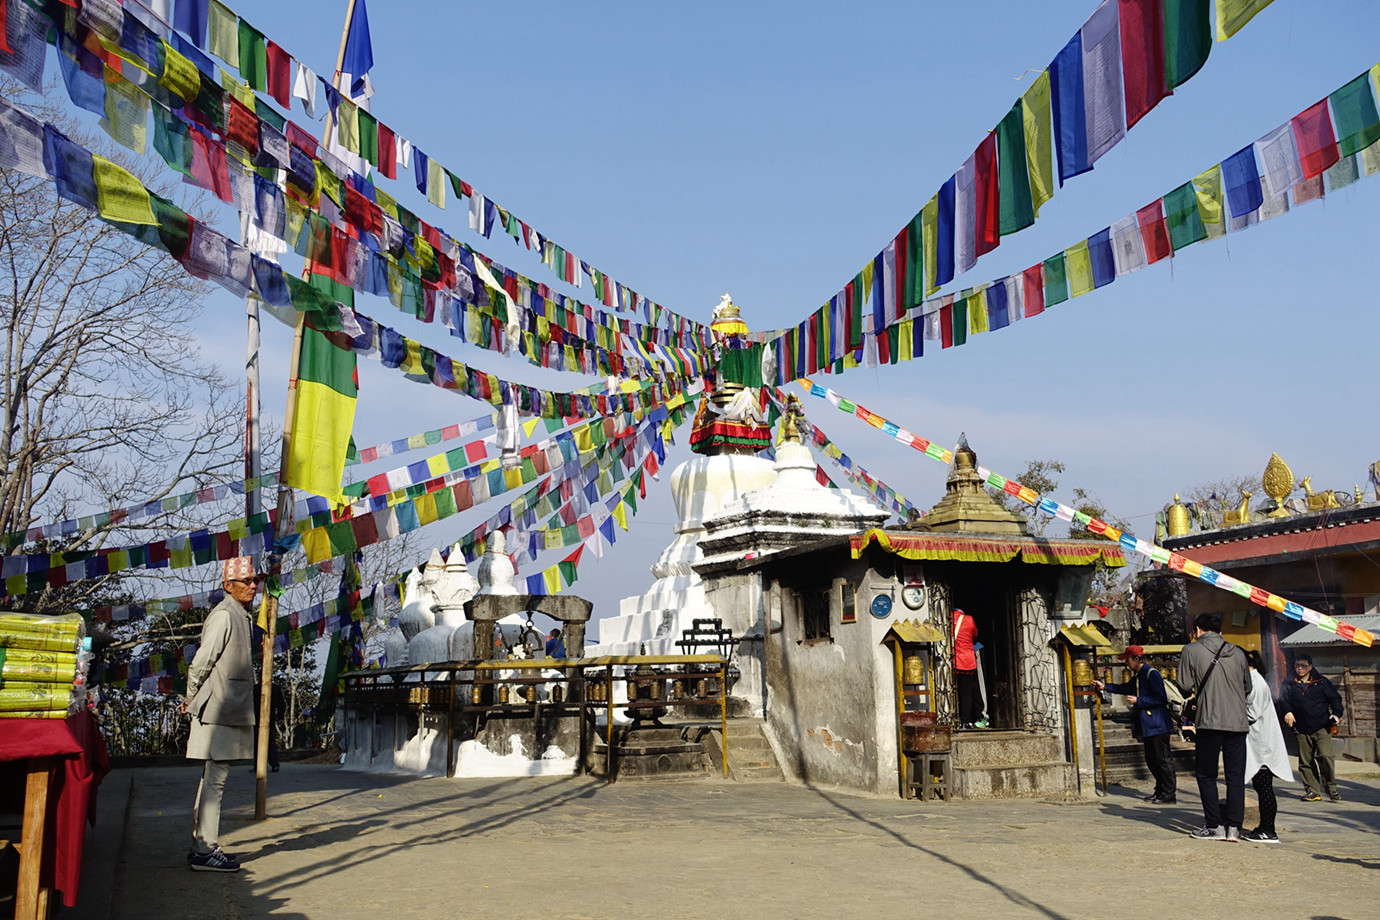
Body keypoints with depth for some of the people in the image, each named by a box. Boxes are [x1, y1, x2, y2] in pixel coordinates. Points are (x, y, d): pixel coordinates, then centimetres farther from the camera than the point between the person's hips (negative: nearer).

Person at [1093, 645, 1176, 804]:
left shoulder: (1152, 674, -15)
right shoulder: (1137, 676, 14)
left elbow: (1160, 699, -20)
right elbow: (1127, 688, 34)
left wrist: (1138, 700, -18)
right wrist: (1105, 686, 31)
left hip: (1158, 725, -10)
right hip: (1147, 726, 10)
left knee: (1162, 759, -5)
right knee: (1151, 760, 14)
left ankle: (1170, 793, 0)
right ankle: (1160, 790, 23)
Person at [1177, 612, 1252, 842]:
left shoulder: (1191, 650, -1)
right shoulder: (1237, 653, 10)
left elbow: (1186, 687, -4)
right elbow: (1248, 688, 17)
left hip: (1210, 722, -4)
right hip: (1238, 722, 4)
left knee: (1206, 775, 6)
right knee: (1236, 776, 7)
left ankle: (1214, 827, 5)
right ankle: (1234, 827, 5)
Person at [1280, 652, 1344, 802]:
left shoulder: (1322, 682, 8)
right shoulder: (1290, 685, 11)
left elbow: (1334, 698, 6)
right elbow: (1284, 700, 6)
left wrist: (1336, 714, -10)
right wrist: (1287, 712, -14)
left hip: (1322, 728, -2)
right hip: (1302, 730, 2)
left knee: (1324, 756, -16)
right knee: (1306, 761, 2)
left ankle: (1331, 788, -1)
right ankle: (1312, 790, 10)